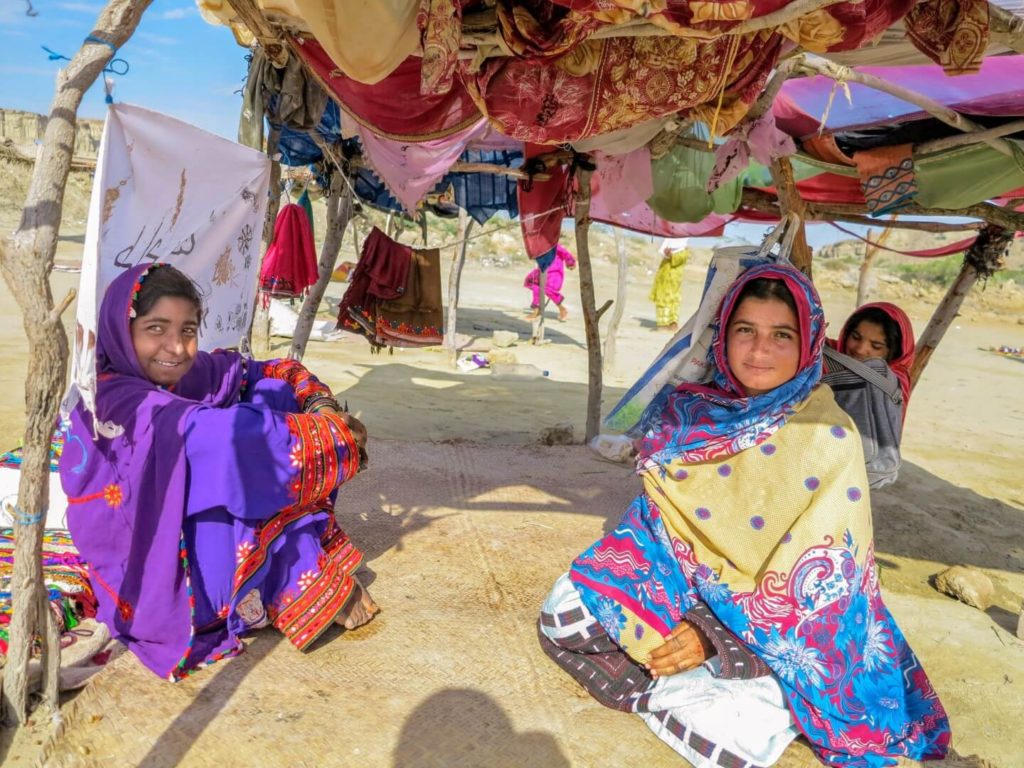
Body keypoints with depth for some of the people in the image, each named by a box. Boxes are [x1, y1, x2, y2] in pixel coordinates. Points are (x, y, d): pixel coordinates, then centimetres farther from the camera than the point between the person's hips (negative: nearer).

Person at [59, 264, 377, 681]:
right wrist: (335, 435, -28)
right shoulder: (113, 400, -24)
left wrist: (321, 404, -18)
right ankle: (306, 589, -3)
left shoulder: (193, 375, -4)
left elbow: (277, 374, 4)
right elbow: (216, 435, -36)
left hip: (205, 532, 7)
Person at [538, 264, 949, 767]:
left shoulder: (830, 441, -14)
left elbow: (818, 577, -15)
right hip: (683, 586, 4)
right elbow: (657, 508, 1)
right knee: (564, 611, -10)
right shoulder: (695, 412, -4)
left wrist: (716, 637, -21)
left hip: (776, 633, -3)